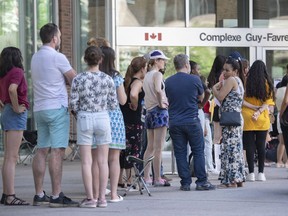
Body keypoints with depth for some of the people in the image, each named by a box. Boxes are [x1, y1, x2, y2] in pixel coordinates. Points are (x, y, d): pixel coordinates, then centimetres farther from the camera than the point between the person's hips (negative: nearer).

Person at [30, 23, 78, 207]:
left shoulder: (35, 57, 14)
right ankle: (57, 196, -11)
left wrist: (66, 81, 7)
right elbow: (75, 80, -6)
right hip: (57, 108, -8)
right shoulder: (58, 57, -10)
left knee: (42, 151, 8)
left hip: (40, 109, 8)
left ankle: (39, 195, 9)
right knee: (57, 152, -8)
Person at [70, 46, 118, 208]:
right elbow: (114, 104, 1)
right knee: (102, 161, 7)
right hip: (103, 118, 1)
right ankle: (102, 197, 7)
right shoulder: (107, 79, -3)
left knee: (87, 161, 2)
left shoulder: (78, 80, -5)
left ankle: (90, 198, -1)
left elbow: (73, 104, -5)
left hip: (85, 118, -1)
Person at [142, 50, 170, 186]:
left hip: (149, 112, 8)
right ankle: (157, 179, -6)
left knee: (150, 147, 12)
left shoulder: (147, 75, 15)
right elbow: (158, 90, -28)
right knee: (158, 148, -6)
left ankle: (146, 177, 13)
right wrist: (161, 103, -18)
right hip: (159, 111, -8)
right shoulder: (157, 74, -10)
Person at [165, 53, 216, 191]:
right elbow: (201, 97, 10)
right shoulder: (194, 80, -5)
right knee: (198, 152, 4)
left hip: (174, 122, 3)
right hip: (192, 121, -3)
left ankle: (185, 183, 5)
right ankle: (201, 182, 2)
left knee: (180, 154, 6)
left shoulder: (168, 82, 3)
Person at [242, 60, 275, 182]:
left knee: (250, 146, 2)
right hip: (262, 120, 1)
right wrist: (259, 111, -13)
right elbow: (267, 102, -5)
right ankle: (261, 173, 7)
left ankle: (251, 173, -2)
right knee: (261, 146, 7)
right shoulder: (267, 83, 0)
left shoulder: (246, 82, -5)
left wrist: (253, 107, -8)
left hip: (247, 118, -1)